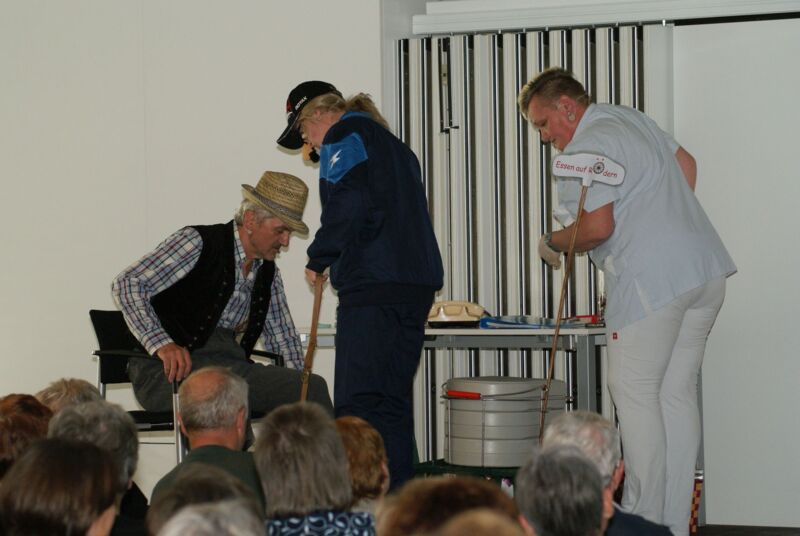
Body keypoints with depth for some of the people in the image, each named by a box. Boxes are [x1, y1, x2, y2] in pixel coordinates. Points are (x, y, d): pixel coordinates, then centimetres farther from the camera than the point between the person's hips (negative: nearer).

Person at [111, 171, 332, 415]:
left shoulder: (268, 272, 17)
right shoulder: (199, 242, -4)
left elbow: (283, 336, 27)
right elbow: (126, 284, -10)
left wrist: (300, 386, 8)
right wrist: (161, 343, -23)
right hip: (173, 368, -6)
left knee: (314, 387, -19)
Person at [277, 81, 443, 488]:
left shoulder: (345, 136, 0)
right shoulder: (392, 145, 27)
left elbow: (347, 209, -15)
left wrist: (318, 260, -3)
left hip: (374, 286, -9)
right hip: (417, 283, 9)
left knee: (359, 402, -10)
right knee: (392, 402, 13)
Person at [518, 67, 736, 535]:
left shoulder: (585, 148, -11)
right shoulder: (630, 118, 19)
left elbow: (598, 226, -19)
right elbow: (686, 163, 30)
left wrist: (554, 244, -2)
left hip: (651, 281, -9)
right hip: (705, 272, 9)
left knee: (635, 391, -3)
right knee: (677, 393, 9)